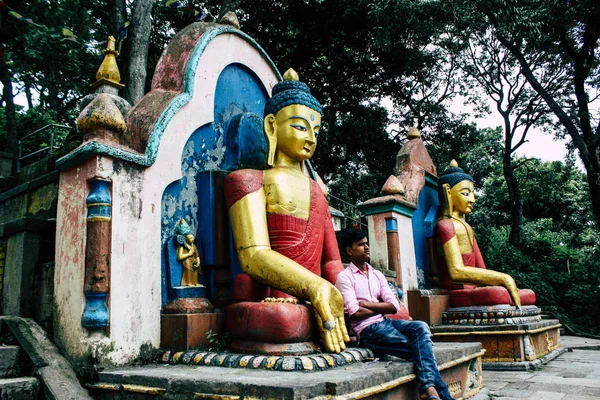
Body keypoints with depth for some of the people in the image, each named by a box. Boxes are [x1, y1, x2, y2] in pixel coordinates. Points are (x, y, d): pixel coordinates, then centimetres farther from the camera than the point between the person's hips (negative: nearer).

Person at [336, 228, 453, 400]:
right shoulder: (344, 277, -1)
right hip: (368, 329, -6)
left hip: (386, 322, 6)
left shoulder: (377, 275, 17)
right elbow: (355, 313, -13)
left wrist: (366, 304, -7)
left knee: (421, 327, -23)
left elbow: (394, 306, 5)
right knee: (420, 349, -20)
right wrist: (381, 307, 1)